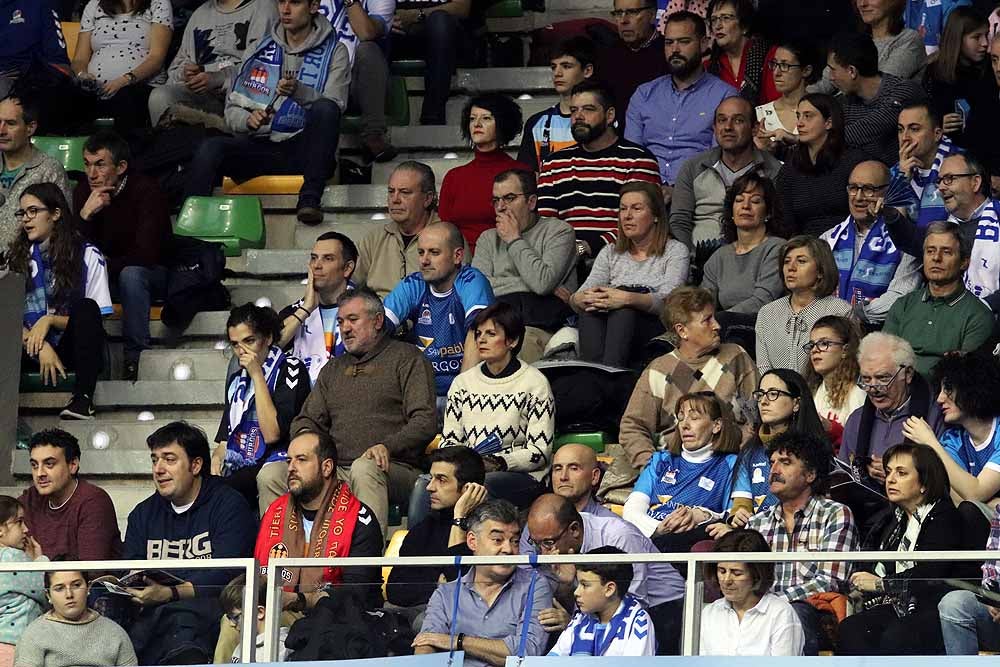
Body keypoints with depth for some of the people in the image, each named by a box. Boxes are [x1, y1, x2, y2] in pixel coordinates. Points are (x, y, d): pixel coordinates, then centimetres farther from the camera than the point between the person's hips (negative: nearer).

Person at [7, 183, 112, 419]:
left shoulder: (88, 256, 2)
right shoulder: (18, 256, 11)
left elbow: (95, 317, -1)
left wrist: (50, 320, -16)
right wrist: (41, 347, -15)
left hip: (74, 349, -2)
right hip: (32, 349, 2)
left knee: (86, 308, -32)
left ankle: (83, 398, -36)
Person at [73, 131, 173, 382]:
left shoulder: (146, 191, -22)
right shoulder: (84, 190, -6)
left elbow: (146, 255, -27)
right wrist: (85, 214, -28)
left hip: (155, 274, -5)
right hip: (112, 273, 5)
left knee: (131, 274, -37)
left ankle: (135, 358, -30)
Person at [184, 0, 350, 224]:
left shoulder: (335, 51, 8)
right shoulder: (260, 50, 16)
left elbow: (334, 106, -8)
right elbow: (232, 110, 13)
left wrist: (299, 92, -28)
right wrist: (248, 120, -11)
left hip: (306, 150, -2)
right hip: (260, 146, 2)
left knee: (325, 108, -32)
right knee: (210, 149, -26)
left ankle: (309, 199, -34)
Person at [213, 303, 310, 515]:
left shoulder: (289, 369, -3)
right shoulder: (237, 378, 19)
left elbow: (272, 434, -14)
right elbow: (225, 439, 21)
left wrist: (257, 375, -11)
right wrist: (215, 462, -4)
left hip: (278, 462, -6)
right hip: (240, 469, 6)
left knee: (268, 477, -40)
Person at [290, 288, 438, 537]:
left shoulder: (407, 358, 10)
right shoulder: (333, 369, 29)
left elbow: (425, 422, -2)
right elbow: (307, 419, 27)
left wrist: (388, 446, -20)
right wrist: (305, 435, 0)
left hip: (394, 469, -5)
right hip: (336, 470, 5)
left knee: (364, 469, -42)